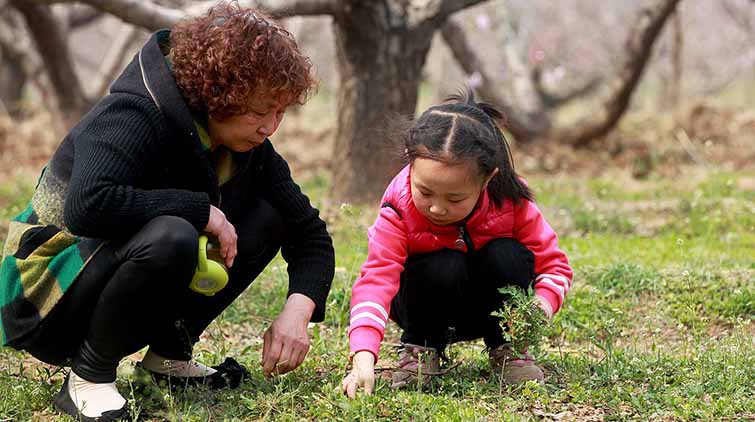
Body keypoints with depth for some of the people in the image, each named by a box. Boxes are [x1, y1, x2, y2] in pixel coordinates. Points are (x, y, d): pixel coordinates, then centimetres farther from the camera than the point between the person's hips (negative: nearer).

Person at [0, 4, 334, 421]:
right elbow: (87, 206, -41)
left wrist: (297, 310, -18)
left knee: (267, 217, -6)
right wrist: (200, 210, -32)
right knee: (169, 238, -37)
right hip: (49, 296, -7)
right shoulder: (134, 116, -23)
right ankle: (88, 378, -19)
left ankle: (169, 353, 0)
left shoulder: (248, 147, -1)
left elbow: (310, 233, 2)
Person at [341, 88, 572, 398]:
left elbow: (554, 264, -14)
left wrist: (543, 303, -37)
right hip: (432, 303, -2)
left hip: (487, 310, 2)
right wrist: (363, 358, -55)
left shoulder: (511, 201, -24)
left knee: (508, 256, -28)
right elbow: (376, 280, -41)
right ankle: (419, 347, -6)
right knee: (444, 267, -34)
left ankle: (505, 347, -4)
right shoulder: (398, 211, -29)